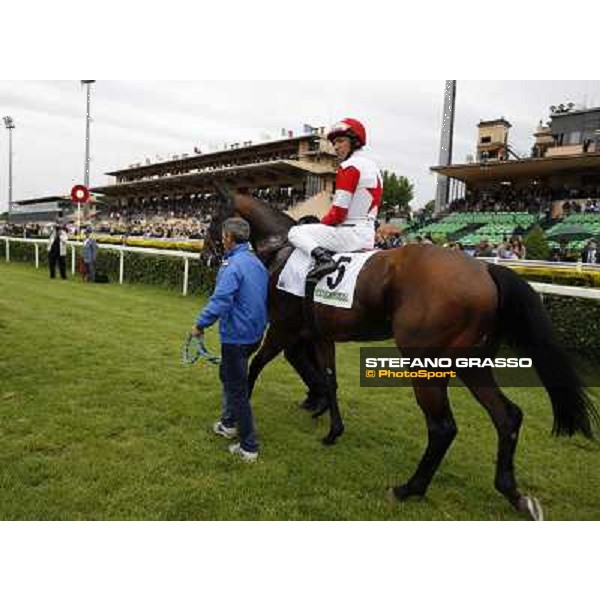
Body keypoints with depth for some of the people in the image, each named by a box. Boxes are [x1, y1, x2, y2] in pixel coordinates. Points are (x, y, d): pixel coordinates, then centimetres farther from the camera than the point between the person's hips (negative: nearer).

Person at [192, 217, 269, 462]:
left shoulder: (232, 266, -21)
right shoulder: (258, 263, 7)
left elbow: (219, 301, -28)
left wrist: (200, 324, -15)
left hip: (236, 337, -9)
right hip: (255, 333, 9)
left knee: (237, 390, 3)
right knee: (228, 375, 29)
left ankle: (249, 447, 13)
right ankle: (229, 423, 42)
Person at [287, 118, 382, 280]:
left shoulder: (349, 166, -13)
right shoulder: (373, 166, 15)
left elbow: (338, 213, -17)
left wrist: (320, 224, 2)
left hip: (350, 232, -9)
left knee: (295, 232, -1)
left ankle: (322, 257, -21)